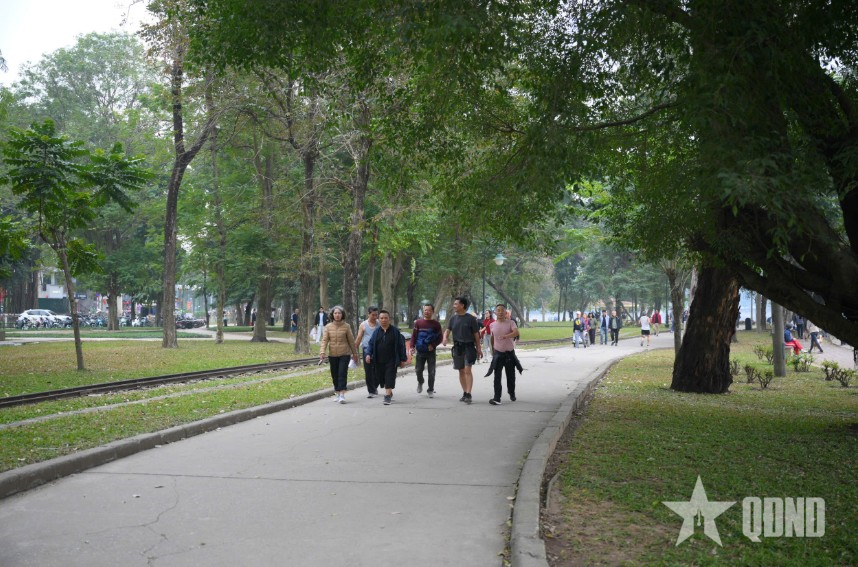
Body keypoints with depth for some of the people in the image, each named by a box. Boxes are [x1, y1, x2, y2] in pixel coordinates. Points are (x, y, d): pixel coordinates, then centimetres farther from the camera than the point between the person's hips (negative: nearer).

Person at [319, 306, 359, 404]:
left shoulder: (346, 326, -1)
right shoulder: (328, 327, 2)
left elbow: (351, 341, 5)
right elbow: (324, 340, -5)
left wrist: (355, 354, 9)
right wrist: (322, 353, -19)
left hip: (344, 354, -2)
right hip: (332, 355, 2)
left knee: (342, 374, -11)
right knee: (334, 375, 9)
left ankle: (342, 395, -14)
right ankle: (337, 394, 21)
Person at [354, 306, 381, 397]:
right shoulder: (363, 325, 5)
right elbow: (358, 339, 7)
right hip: (367, 350, -1)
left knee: (377, 371, 6)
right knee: (368, 372, -3)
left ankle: (375, 387, 29)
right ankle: (371, 391, 3)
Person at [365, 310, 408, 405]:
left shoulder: (395, 331, -1)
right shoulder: (377, 331, 7)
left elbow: (401, 345, 0)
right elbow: (371, 343, 9)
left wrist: (403, 359, -1)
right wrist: (368, 354, -9)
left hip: (391, 361, -3)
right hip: (379, 361, 4)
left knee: (390, 378, -9)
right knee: (382, 378, 11)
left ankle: (388, 396, -7)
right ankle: (389, 393, 31)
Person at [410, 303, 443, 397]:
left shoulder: (436, 324, -1)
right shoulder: (418, 322, 3)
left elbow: (440, 337, 2)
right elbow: (414, 335, 5)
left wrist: (433, 345, -11)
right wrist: (412, 346, -5)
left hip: (431, 351, -1)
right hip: (420, 351, 1)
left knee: (431, 372, -1)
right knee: (418, 370, 4)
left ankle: (430, 390, 12)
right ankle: (420, 383, 34)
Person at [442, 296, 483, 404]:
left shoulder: (471, 318, -4)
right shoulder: (453, 318, 8)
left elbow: (476, 334, -1)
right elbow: (448, 330, 6)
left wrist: (479, 348, 0)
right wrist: (445, 338, -17)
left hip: (469, 347, -5)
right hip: (457, 347, 5)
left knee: (467, 370, -15)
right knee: (461, 371, 10)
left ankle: (469, 394, -16)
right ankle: (464, 393, 21)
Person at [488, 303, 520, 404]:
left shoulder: (511, 323, -7)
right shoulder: (493, 325, 2)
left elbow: (516, 332, -25)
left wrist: (505, 336, -41)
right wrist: (492, 350, 24)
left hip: (510, 353, -1)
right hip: (498, 353, 1)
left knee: (511, 376, 11)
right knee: (497, 376, -10)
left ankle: (512, 394, 35)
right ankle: (497, 398, -14)